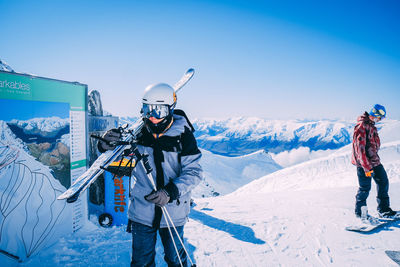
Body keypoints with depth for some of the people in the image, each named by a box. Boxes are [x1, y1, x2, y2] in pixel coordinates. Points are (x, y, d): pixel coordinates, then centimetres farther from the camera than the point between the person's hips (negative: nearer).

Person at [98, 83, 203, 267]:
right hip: (142, 211, 2)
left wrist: (171, 192, -28)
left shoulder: (183, 135, -13)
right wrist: (107, 147, -18)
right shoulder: (137, 133, -7)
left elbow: (194, 172, -13)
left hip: (173, 212, -1)